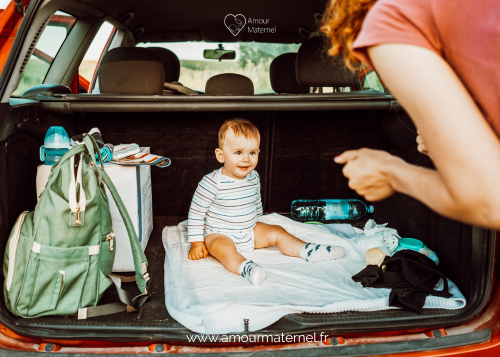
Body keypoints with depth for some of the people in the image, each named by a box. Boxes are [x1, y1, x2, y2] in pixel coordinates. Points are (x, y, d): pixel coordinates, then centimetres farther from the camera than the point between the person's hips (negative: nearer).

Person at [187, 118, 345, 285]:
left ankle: (309, 251, -4)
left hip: (250, 232, 7)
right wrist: (196, 243, -13)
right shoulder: (212, 183, -21)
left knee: (277, 232, -2)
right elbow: (196, 213, -14)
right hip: (220, 235, -6)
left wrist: (256, 224, 26)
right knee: (223, 247, -36)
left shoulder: (253, 177, -1)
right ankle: (245, 268, -59)